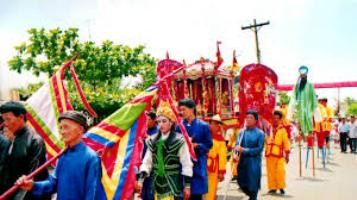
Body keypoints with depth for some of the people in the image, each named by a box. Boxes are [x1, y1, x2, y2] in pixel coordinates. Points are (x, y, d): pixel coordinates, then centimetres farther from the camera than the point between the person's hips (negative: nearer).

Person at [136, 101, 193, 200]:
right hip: (157, 183, 5)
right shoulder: (152, 141, 5)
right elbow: (147, 162, 6)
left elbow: (186, 165, -8)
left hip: (173, 184, -5)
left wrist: (187, 185, -8)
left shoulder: (179, 141, -9)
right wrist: (140, 179, -3)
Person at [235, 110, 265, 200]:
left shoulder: (260, 133, -7)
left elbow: (259, 149, -13)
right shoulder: (242, 132, 5)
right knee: (241, 182, 13)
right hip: (242, 161, 5)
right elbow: (237, 145, 5)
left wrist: (244, 150, -19)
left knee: (253, 184, 3)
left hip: (254, 162, -4)